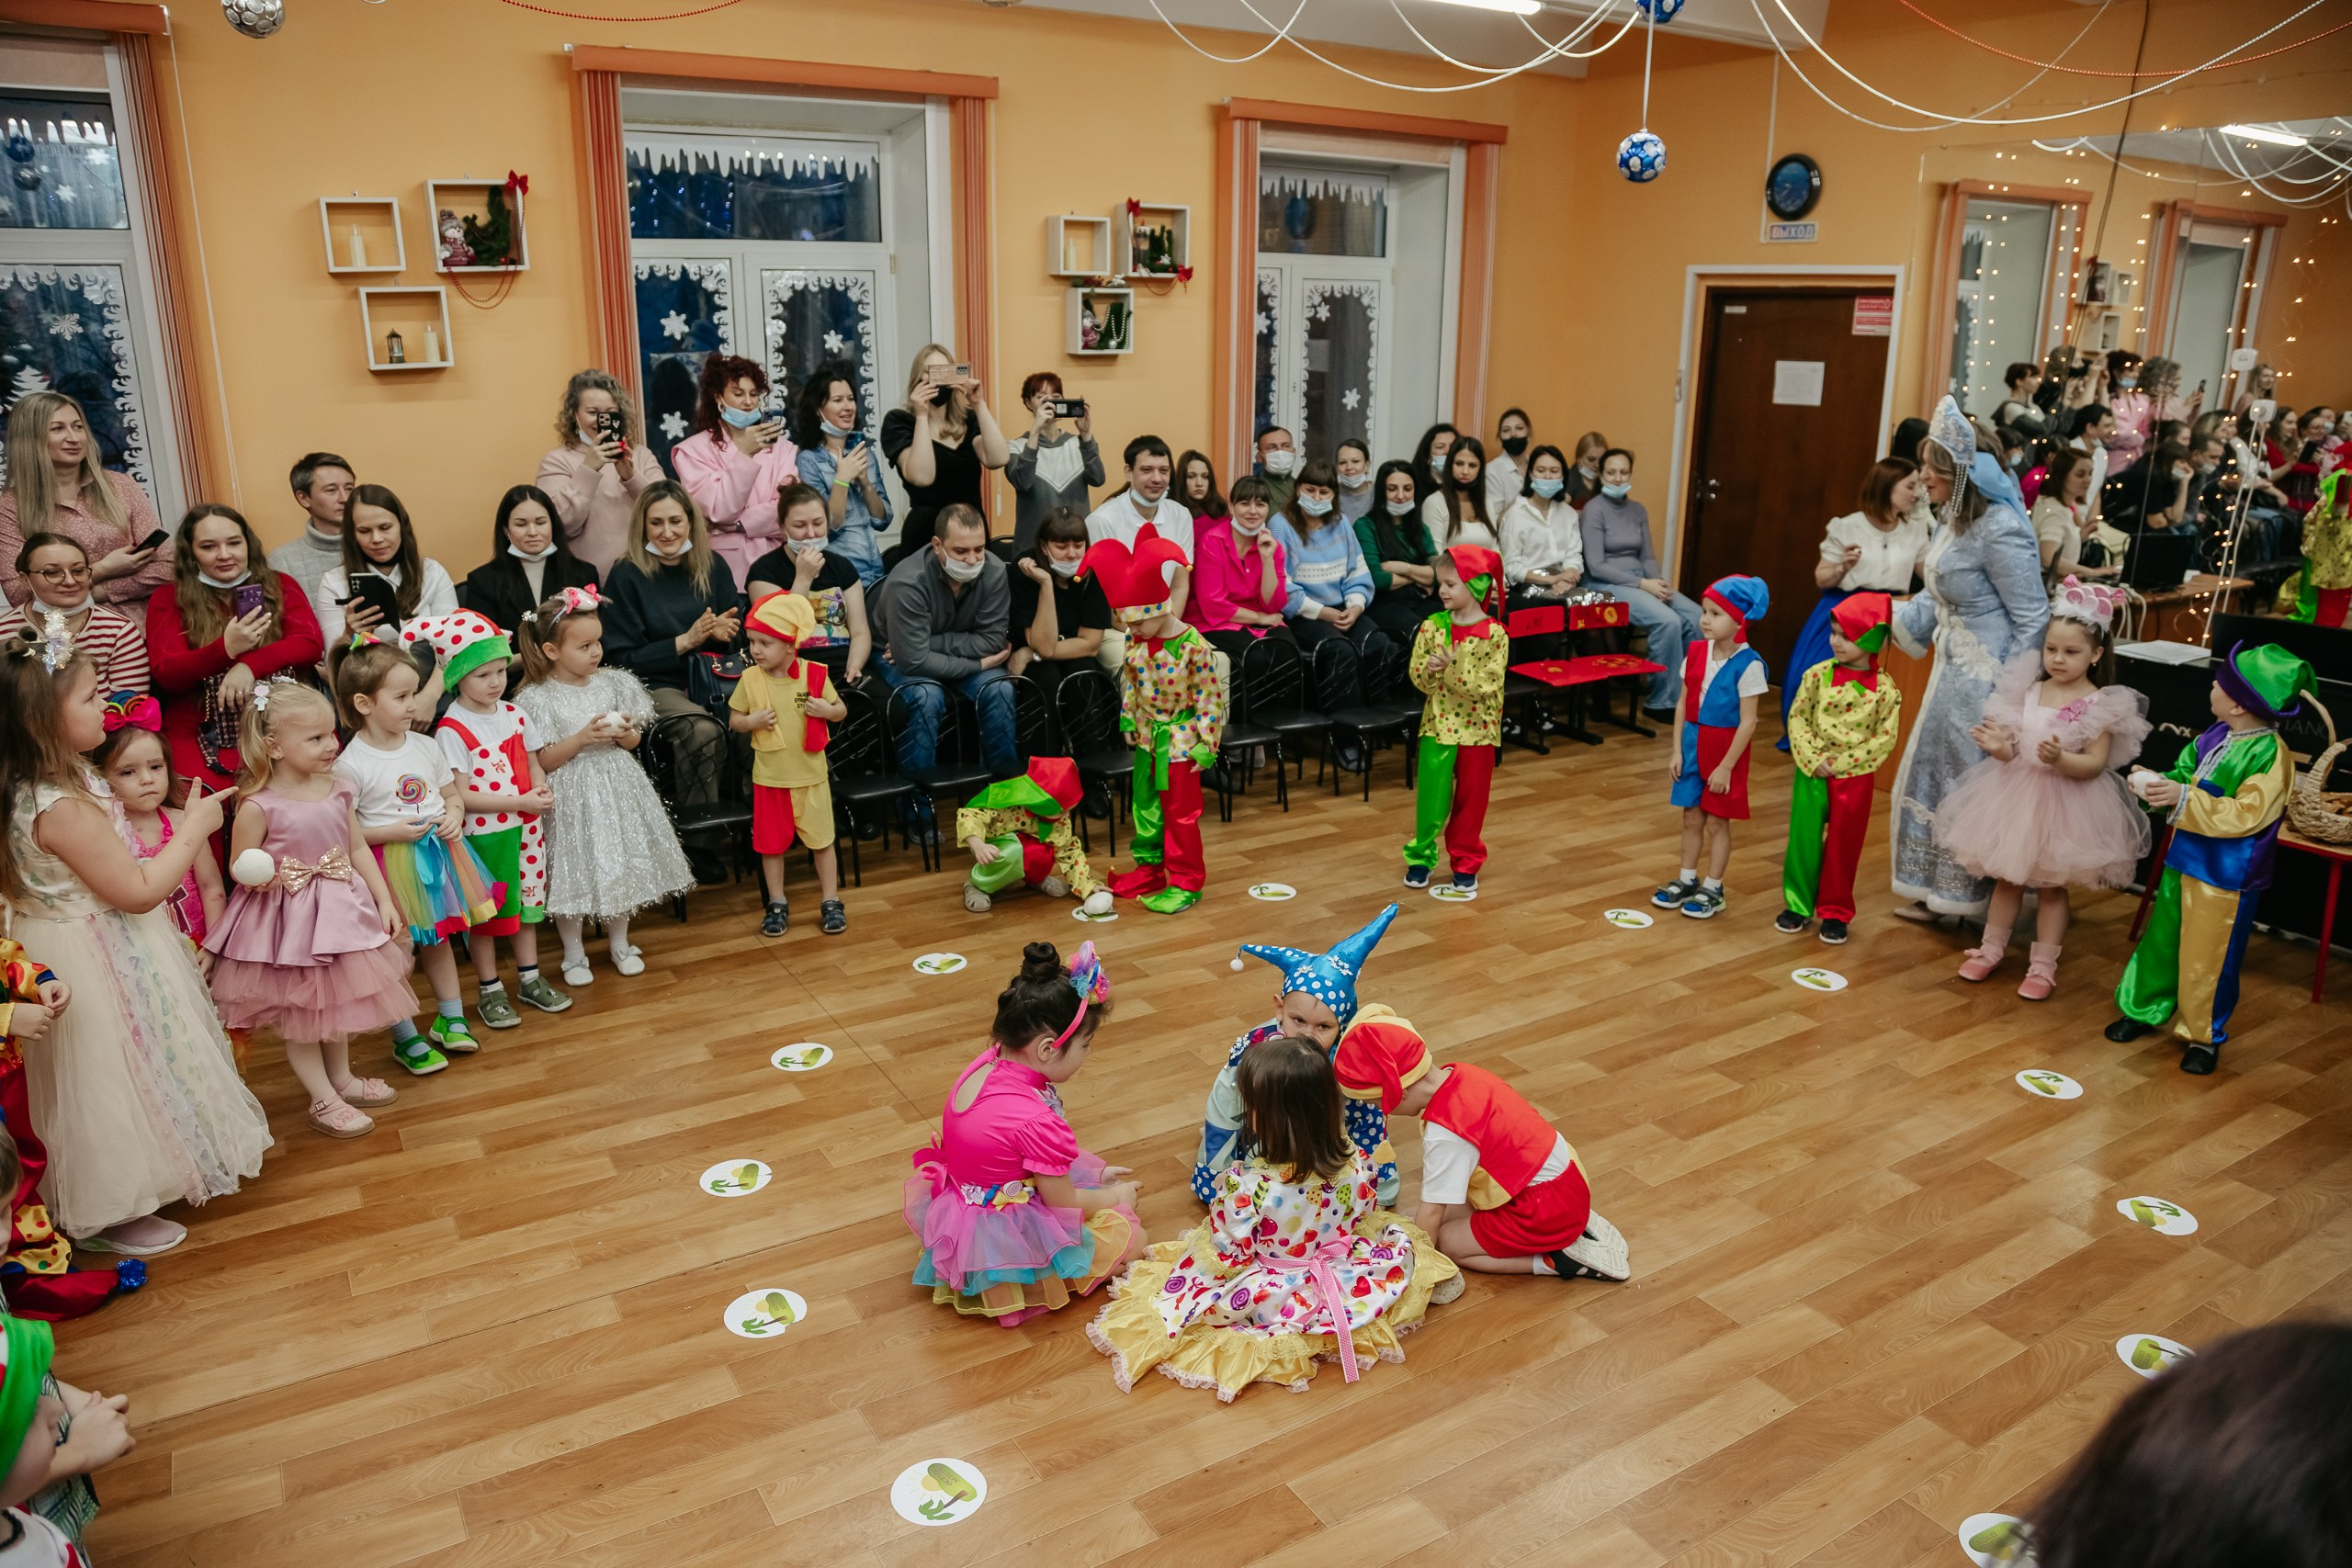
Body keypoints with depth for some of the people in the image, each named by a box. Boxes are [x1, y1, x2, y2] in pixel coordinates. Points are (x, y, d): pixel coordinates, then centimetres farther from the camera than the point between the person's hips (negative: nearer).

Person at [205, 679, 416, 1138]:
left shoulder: (338, 789, -3)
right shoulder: (259, 806, -18)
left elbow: (358, 849, 4)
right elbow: (240, 866, -9)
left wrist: (384, 900, 1)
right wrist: (262, 874, -32)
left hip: (340, 912, 5)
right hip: (288, 923, -5)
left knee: (339, 1001, 21)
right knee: (299, 1014, 8)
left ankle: (342, 1078, 39)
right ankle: (323, 1101, 20)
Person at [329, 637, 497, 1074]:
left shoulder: (424, 746, 2)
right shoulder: (351, 766, -16)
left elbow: (453, 793, 14)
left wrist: (454, 816, -7)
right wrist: (393, 832, -21)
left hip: (438, 855, 6)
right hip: (389, 864, -6)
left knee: (439, 939, 19)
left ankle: (450, 1019, 34)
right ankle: (405, 1038, 20)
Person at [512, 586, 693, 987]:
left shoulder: (612, 683, 1)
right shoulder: (538, 698, -11)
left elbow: (634, 740, 9)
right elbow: (542, 762, -11)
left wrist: (625, 733, -13)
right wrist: (581, 738, -22)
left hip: (614, 786, 4)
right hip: (571, 796, -4)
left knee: (619, 866, 12)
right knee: (574, 871, 4)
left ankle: (619, 943, 31)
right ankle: (574, 954, 22)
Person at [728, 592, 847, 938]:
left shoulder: (814, 674, -9)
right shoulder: (750, 679, -7)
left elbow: (841, 711, 2)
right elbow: (733, 720, 3)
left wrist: (826, 710, -20)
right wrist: (751, 721, -18)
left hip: (811, 775, -1)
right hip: (769, 777, 1)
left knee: (822, 840, 8)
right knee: (771, 844, 12)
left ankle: (830, 902, 22)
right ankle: (777, 905, 26)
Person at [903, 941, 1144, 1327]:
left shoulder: (985, 1064, -8)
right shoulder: (1037, 1121, -33)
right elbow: (1064, 1202, -17)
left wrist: (1094, 1175, 11)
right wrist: (1112, 1197, 3)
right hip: (1000, 1245, -9)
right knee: (1128, 1236, -2)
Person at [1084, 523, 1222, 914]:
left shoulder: (1193, 647, -23)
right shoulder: (1136, 640, -5)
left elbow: (1209, 699, -18)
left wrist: (1205, 745, -16)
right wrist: (1128, 721, 11)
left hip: (1180, 739, -6)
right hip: (1148, 735, 7)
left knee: (1180, 811, 3)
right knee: (1146, 805, 17)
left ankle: (1185, 882, 15)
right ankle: (1149, 869, 33)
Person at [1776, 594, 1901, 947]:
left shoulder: (1884, 688, -7)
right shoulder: (1817, 675, -4)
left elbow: (1885, 737, -7)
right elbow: (1797, 717, -3)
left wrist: (1842, 763, -14)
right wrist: (1814, 759, -14)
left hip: (1856, 778, -1)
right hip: (1813, 773, 1)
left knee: (1843, 846, 9)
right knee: (1804, 839, 6)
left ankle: (1835, 912, 22)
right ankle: (1798, 905, 21)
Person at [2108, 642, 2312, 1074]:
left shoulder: (2271, 755, -22)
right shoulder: (2214, 737, 1)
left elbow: (2245, 815, -26)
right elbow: (2185, 774, 13)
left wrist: (2183, 797, -31)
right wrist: (2155, 782, -7)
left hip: (2226, 879, -7)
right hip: (2184, 861, 7)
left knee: (2207, 957, 6)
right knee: (2161, 939, 19)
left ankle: (2204, 1035, 24)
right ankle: (2144, 1009, 37)